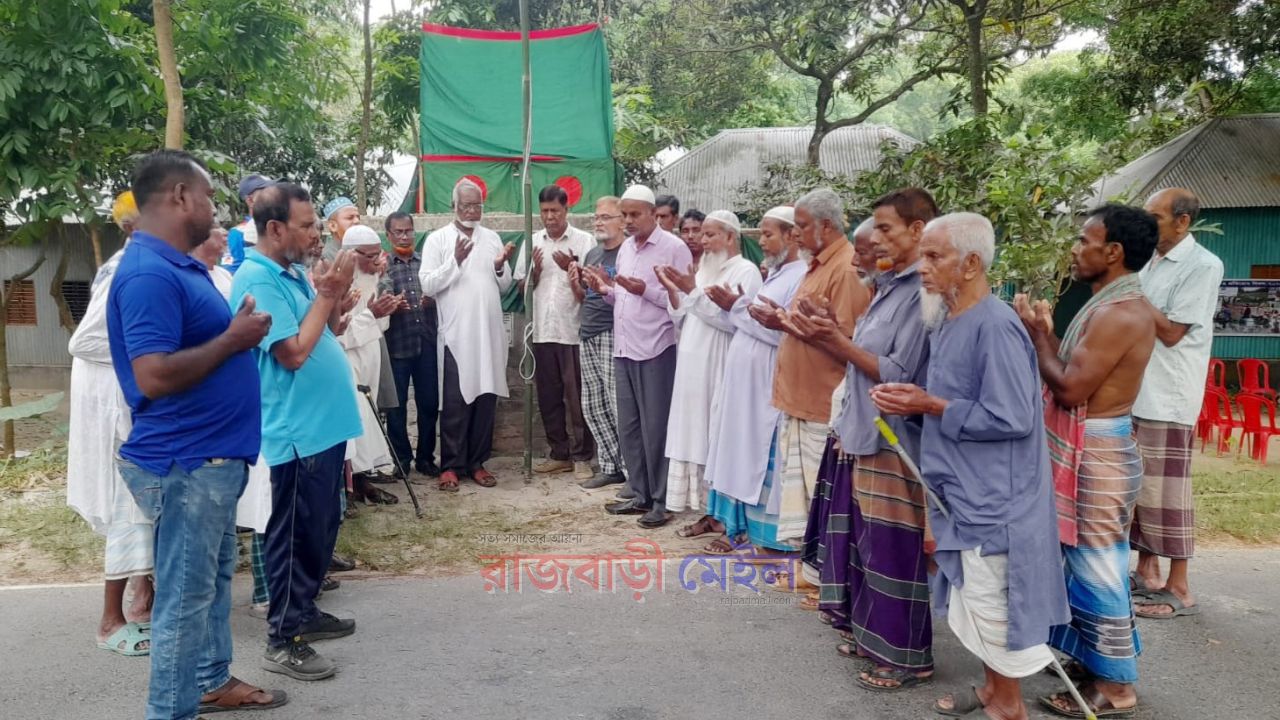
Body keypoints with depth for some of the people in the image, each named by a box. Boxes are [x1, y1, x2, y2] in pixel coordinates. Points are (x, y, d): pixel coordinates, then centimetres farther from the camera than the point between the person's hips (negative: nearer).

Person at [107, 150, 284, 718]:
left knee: (214, 578, 22)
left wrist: (238, 329, 7)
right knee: (185, 596, 2)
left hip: (212, 456, 11)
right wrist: (234, 338, -20)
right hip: (185, 463, -11)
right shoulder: (149, 274, -21)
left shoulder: (180, 265, 12)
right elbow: (154, 376, -29)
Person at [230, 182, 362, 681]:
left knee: (322, 527, 19)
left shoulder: (295, 272, 11)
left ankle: (304, 612, 33)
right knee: (297, 534, -1)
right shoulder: (257, 280, -17)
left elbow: (329, 331, 17)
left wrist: (338, 292, 2)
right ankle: (282, 641, 11)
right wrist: (325, 294, -15)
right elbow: (294, 352, -23)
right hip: (298, 430, -10)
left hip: (325, 423, 10)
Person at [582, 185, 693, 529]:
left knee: (655, 428, -1)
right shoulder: (625, 248, 15)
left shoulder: (673, 248, -8)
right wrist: (605, 290, 1)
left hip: (655, 350, -7)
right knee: (628, 427, 12)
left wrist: (645, 290, -20)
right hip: (623, 349, 8)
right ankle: (640, 494, 24)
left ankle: (662, 501, 11)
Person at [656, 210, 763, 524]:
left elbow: (733, 320, -20)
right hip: (694, 369, 8)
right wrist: (672, 291, -1)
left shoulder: (746, 271, -6)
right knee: (699, 437, 8)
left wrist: (694, 292, -18)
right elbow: (684, 320, 15)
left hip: (721, 370, -8)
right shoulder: (704, 270, 18)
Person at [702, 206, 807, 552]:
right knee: (742, 456, 13)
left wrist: (738, 307, -13)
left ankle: (774, 536, 9)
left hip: (769, 388, -9)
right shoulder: (774, 275, 16)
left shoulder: (802, 277, -14)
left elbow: (782, 331, -23)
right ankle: (740, 527, 23)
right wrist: (738, 306, 0)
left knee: (766, 461, -2)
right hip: (745, 383, 9)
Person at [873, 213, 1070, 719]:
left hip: (991, 495, -9)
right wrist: (912, 401, -2)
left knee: (992, 602, 5)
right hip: (963, 490, 9)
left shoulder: (995, 327, -22)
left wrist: (931, 407, -21)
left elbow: (1011, 418, -25)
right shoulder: (947, 320, 8)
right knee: (976, 599, 21)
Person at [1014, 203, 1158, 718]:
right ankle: (1096, 659, 32)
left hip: (1096, 454, -10)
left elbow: (1070, 389, -23)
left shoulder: (1119, 313, -21)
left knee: (1097, 567, 0)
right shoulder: (1110, 304, 12)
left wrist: (1036, 333, -12)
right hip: (1084, 449, 10)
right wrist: (1048, 332, 7)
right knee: (1088, 563, 19)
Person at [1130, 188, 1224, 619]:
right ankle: (1147, 574, 25)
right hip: (1133, 392, 8)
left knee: (1163, 492, -4)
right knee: (1137, 487, 13)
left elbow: (1170, 332, -16)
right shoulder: (1150, 262, 13)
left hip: (1166, 398, -8)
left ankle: (1179, 590, 7)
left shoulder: (1202, 266, -11)